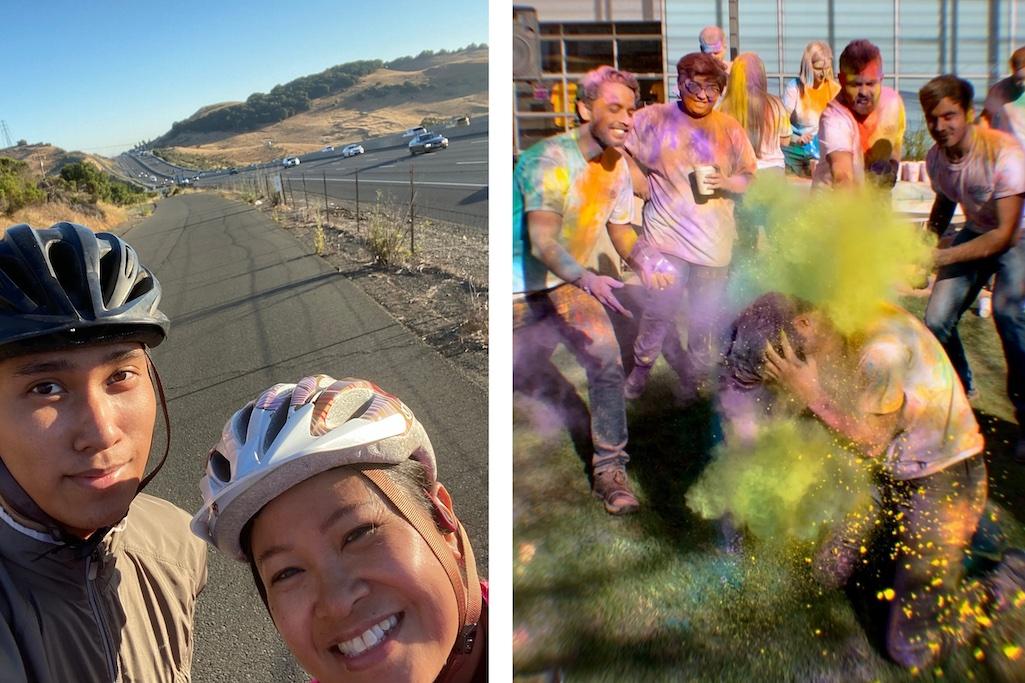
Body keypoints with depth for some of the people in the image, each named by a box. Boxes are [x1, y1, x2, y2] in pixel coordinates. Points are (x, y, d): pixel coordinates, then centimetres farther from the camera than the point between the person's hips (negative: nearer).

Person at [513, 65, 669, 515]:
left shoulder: (617, 165, -2)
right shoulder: (549, 160, -25)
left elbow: (620, 227, 4)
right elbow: (543, 242, -34)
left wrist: (644, 260, -19)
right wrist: (588, 280, -52)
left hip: (568, 281, 5)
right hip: (520, 286, -5)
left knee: (606, 361, -9)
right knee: (522, 377, 2)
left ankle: (609, 469, 2)